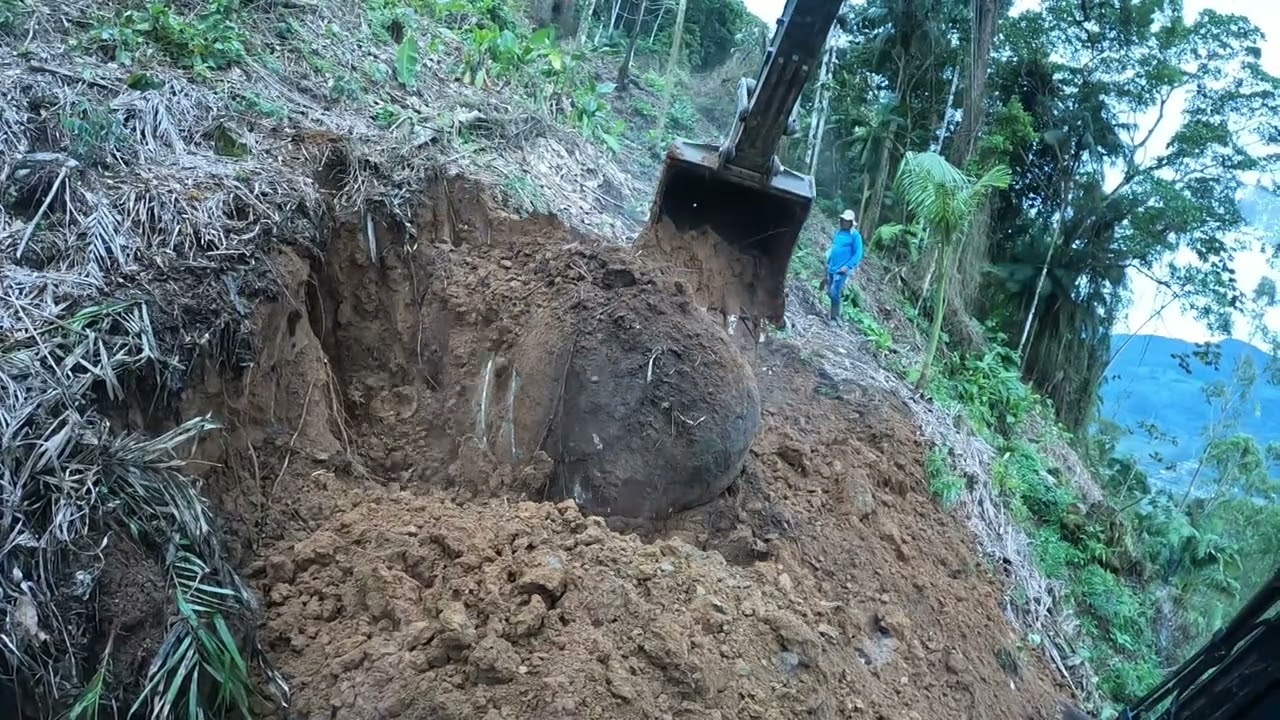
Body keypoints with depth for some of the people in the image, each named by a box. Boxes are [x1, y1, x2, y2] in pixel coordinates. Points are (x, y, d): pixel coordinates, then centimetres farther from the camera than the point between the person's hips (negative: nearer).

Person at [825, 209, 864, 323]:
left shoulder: (855, 235, -9)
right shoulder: (838, 232, 11)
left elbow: (858, 254, -12)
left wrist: (847, 267, -19)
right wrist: (828, 262, 17)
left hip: (842, 270, -7)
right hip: (831, 269, 7)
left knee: (834, 294, -11)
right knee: (829, 293, 9)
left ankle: (835, 318, -1)